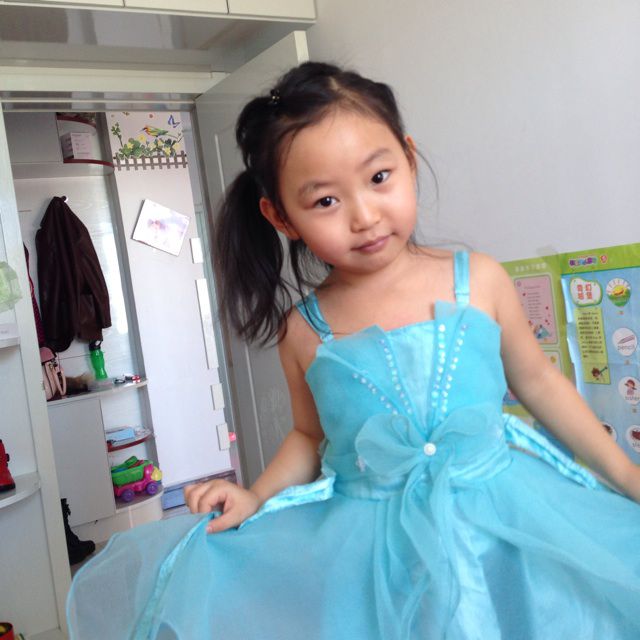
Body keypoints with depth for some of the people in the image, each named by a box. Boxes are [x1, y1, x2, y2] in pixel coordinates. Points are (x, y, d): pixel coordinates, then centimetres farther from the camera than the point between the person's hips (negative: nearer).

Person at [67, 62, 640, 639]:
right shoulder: (304, 331, -6)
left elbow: (536, 380, 7)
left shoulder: (478, 281, -7)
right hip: (367, 540, 1)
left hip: (500, 516, 1)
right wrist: (254, 498, -6)